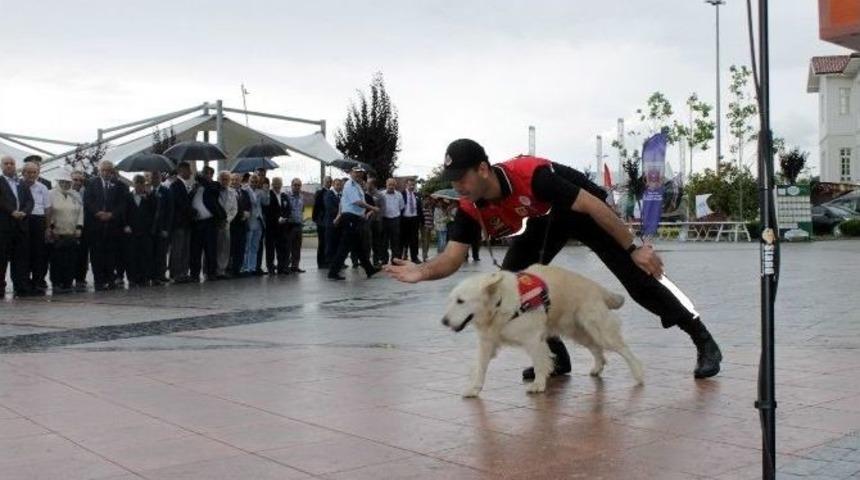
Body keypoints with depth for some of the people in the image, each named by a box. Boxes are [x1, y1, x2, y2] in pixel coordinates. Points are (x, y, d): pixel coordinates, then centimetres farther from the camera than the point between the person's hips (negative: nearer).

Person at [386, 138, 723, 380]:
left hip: (583, 209, -6)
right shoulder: (470, 209, -21)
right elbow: (452, 258, -22)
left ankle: (704, 342, 2)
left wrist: (634, 247, -32)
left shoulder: (530, 174, -40)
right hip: (543, 220, 6)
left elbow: (593, 204, -35)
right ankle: (557, 357, 4)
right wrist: (422, 272, -44)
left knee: (638, 275, -13)